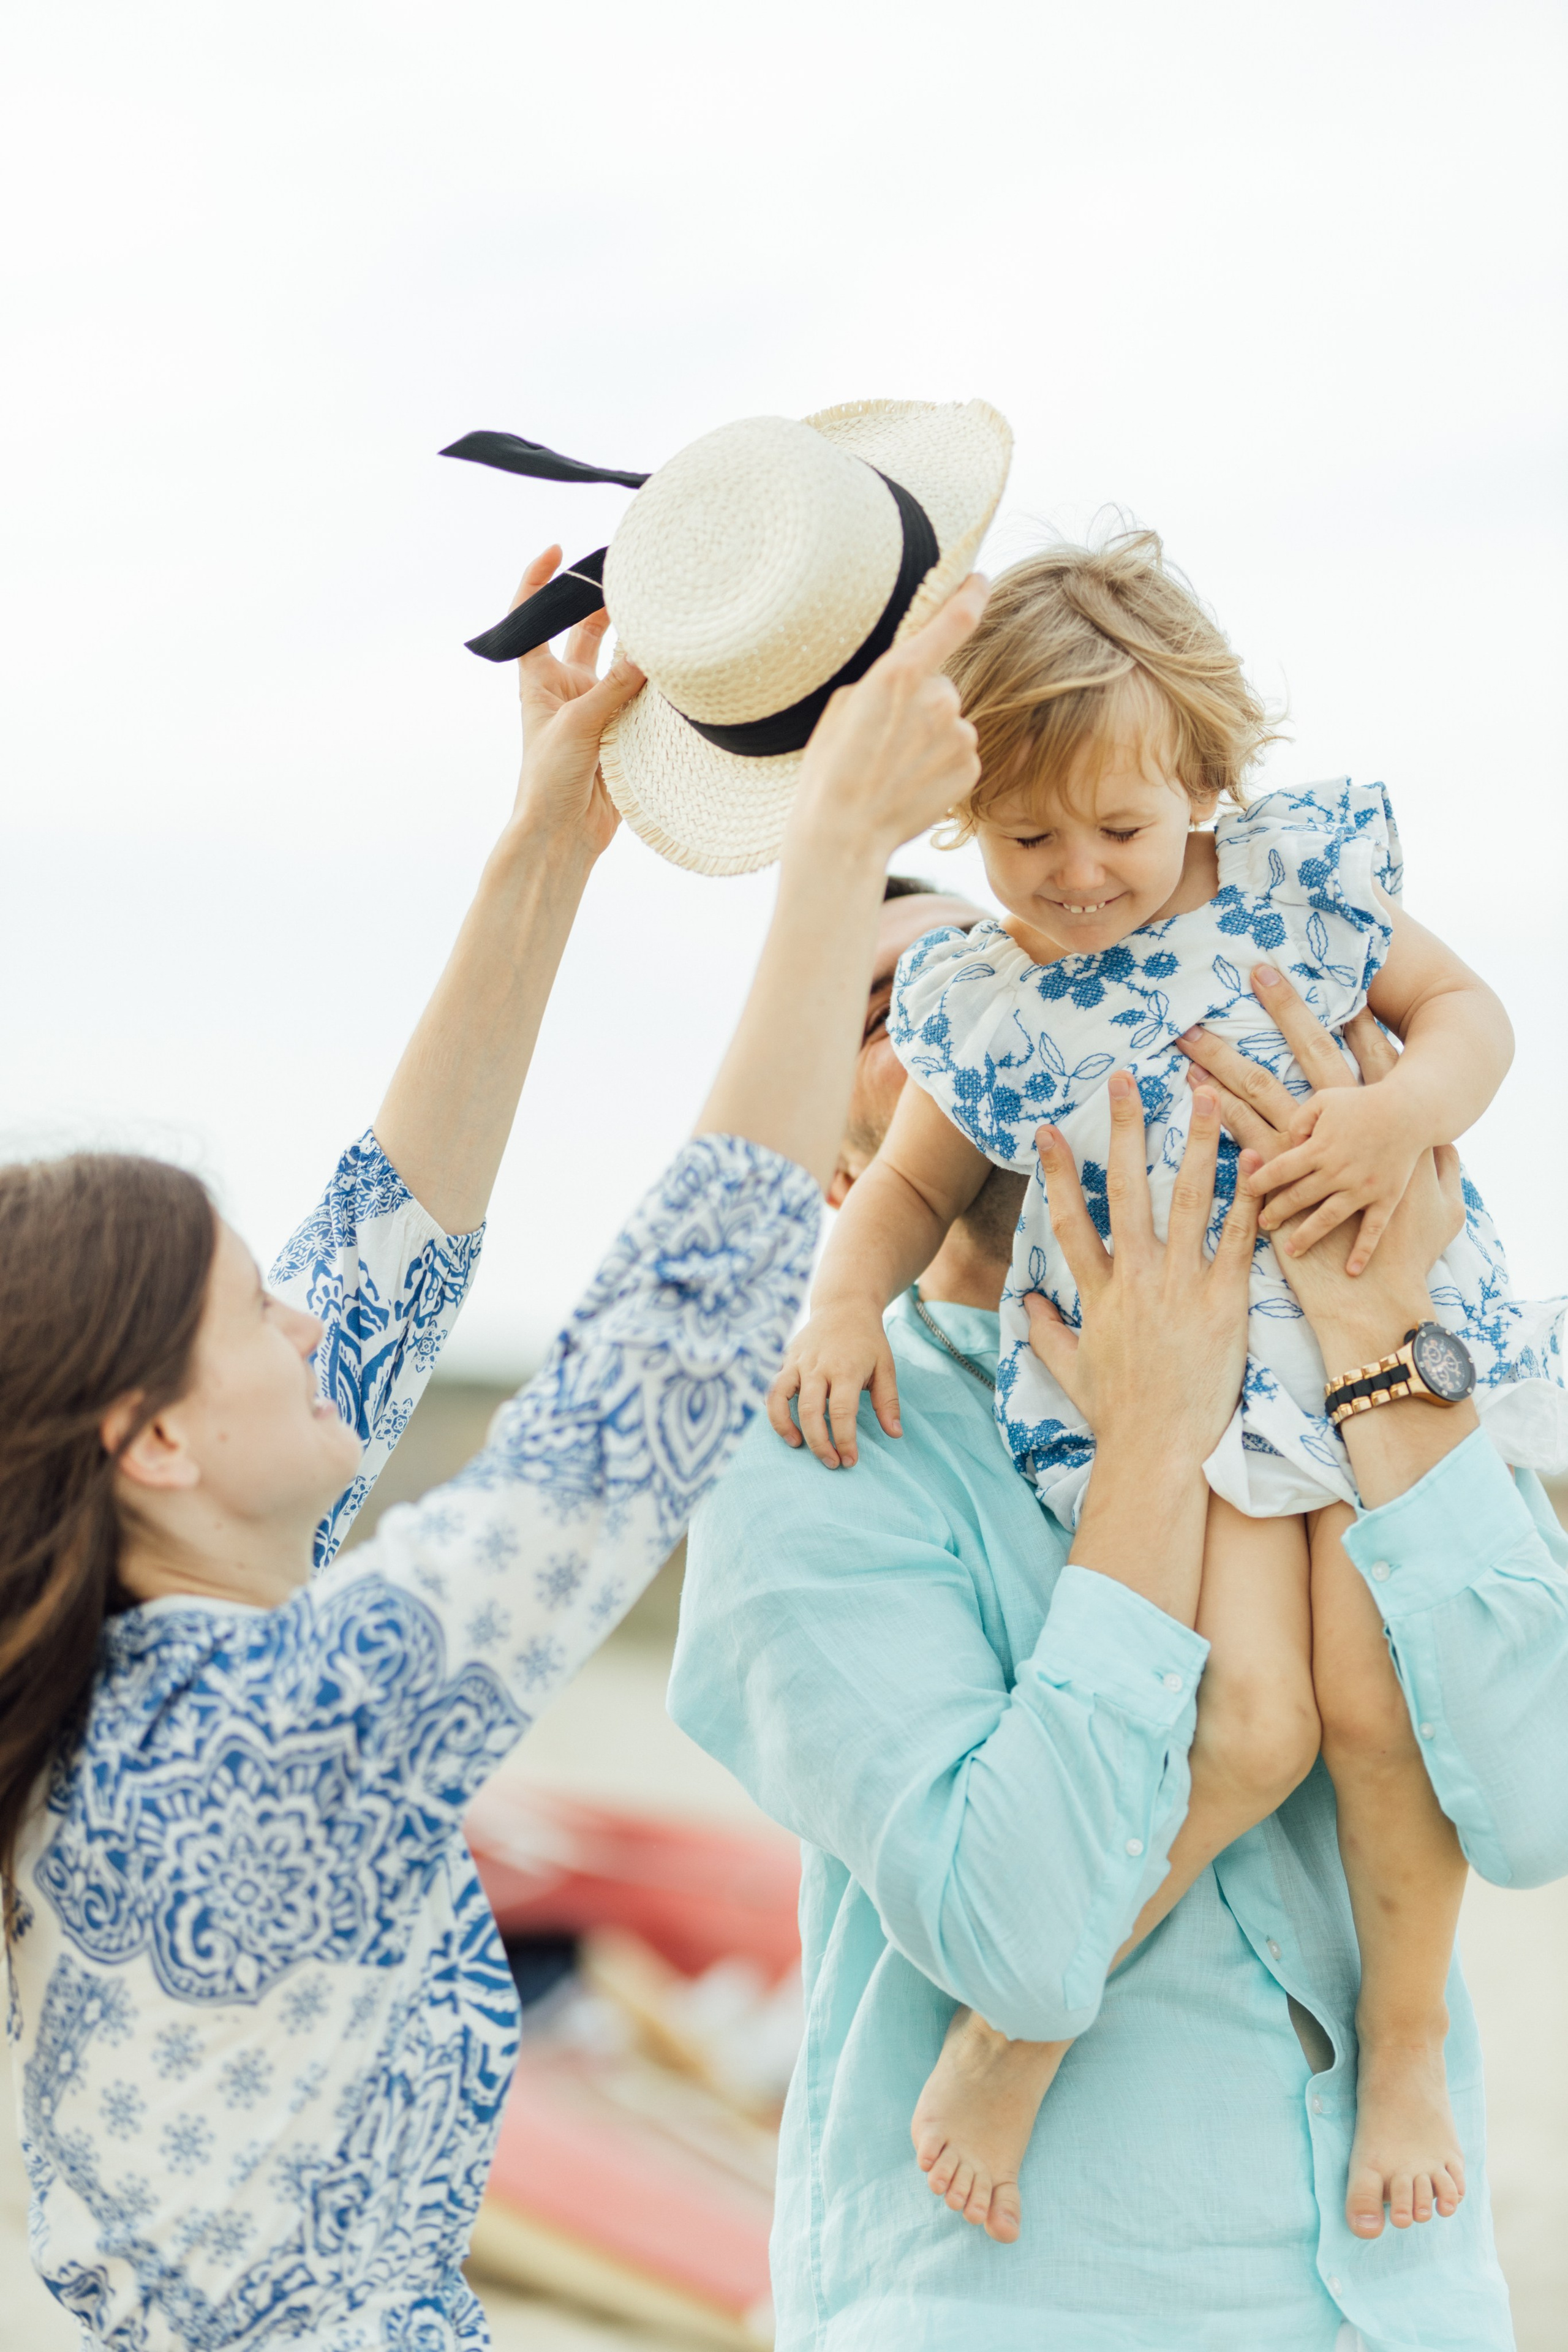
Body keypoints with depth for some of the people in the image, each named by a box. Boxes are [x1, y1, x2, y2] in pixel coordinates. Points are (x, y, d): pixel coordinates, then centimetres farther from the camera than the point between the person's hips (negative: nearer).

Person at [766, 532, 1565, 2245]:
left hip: (1382, 1340, 1)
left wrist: (1408, 1110, -18)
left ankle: (1406, 2046, 12)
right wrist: (844, 1298, -7)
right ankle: (1018, 2022, -1)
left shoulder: (1293, 879, -1)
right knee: (1246, 1721, -20)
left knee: (1380, 1700, -14)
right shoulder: (983, 1009, -1)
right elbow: (910, 1183, 12)